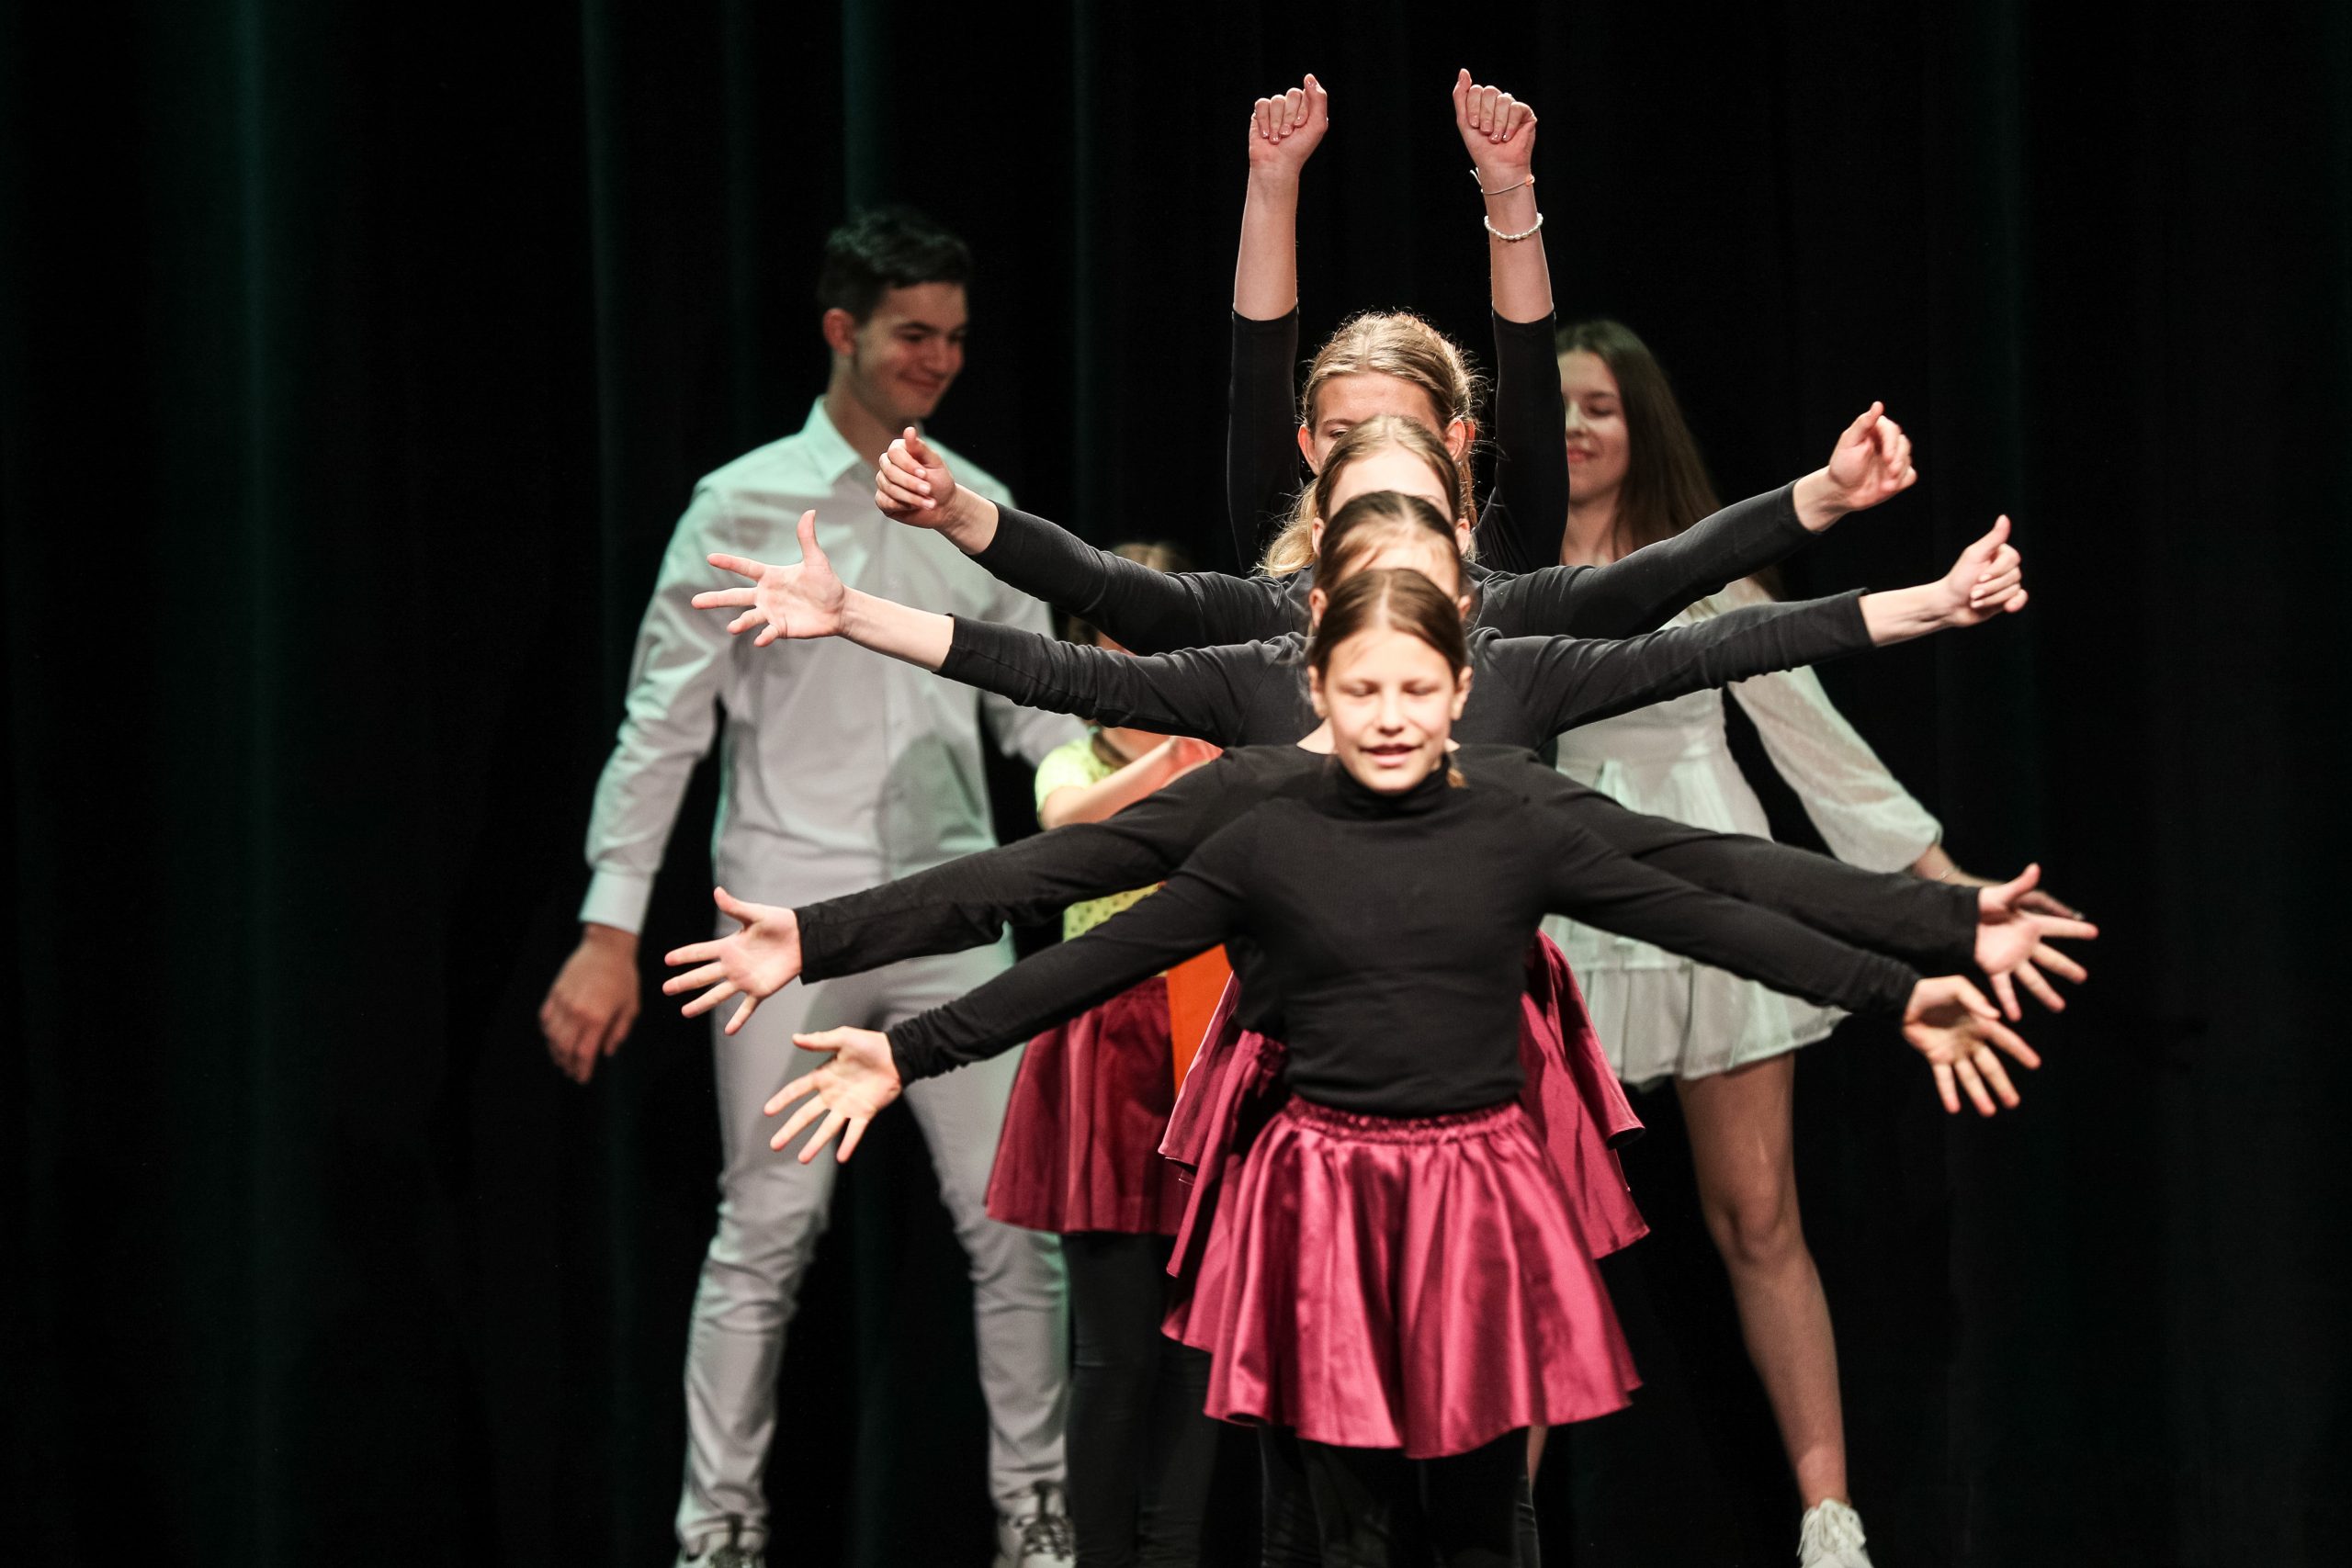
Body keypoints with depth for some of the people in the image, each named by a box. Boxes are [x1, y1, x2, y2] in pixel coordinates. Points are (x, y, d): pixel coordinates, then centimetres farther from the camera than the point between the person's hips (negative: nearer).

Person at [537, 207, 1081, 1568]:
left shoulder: (982, 515, 8)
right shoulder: (745, 508, -3)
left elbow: (1036, 711, 10)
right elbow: (663, 727, -4)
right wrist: (611, 927, -9)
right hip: (793, 919, -3)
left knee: (1015, 1221, 2)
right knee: (769, 1231, 0)